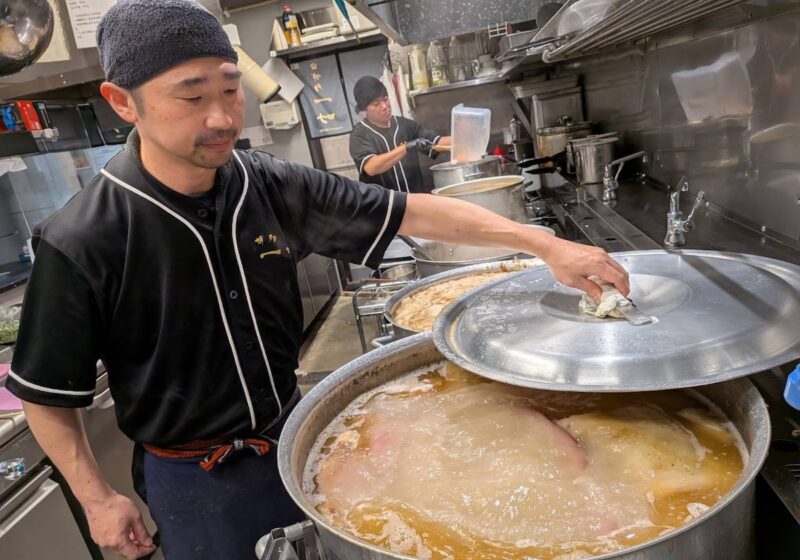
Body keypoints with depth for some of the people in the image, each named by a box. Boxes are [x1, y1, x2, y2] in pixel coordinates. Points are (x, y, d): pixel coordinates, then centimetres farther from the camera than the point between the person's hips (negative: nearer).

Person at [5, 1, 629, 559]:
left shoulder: (274, 187, -13)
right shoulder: (81, 243, -23)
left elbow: (413, 213, -13)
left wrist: (543, 243, -18)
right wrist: (98, 498, -6)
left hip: (294, 437, 4)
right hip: (191, 480, -3)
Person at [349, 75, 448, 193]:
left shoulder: (405, 124, 11)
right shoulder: (360, 135, -3)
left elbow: (437, 142, 7)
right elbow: (371, 168, -18)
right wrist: (407, 147, -21)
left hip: (416, 196, 3)